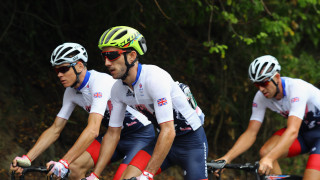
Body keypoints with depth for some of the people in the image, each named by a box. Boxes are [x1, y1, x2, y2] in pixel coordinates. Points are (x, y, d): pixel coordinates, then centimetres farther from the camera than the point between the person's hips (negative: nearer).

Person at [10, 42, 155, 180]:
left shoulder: (100, 82, -28)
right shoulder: (71, 92, -2)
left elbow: (92, 130, -38)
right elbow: (55, 130, 2)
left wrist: (63, 163, -45)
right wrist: (26, 159, -10)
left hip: (141, 135, -8)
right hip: (116, 136, 8)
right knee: (74, 167, -11)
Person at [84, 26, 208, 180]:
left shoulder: (155, 78, -29)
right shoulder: (118, 89, -6)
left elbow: (168, 131, -33)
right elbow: (113, 134, 3)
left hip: (191, 140, -6)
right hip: (164, 139, 6)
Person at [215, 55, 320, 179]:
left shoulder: (296, 88, -32)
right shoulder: (261, 97, -13)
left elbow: (292, 131, -43)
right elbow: (251, 133, -11)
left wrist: (268, 159, -56)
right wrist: (226, 158, -27)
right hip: (303, 131, 6)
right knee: (265, 152, -19)